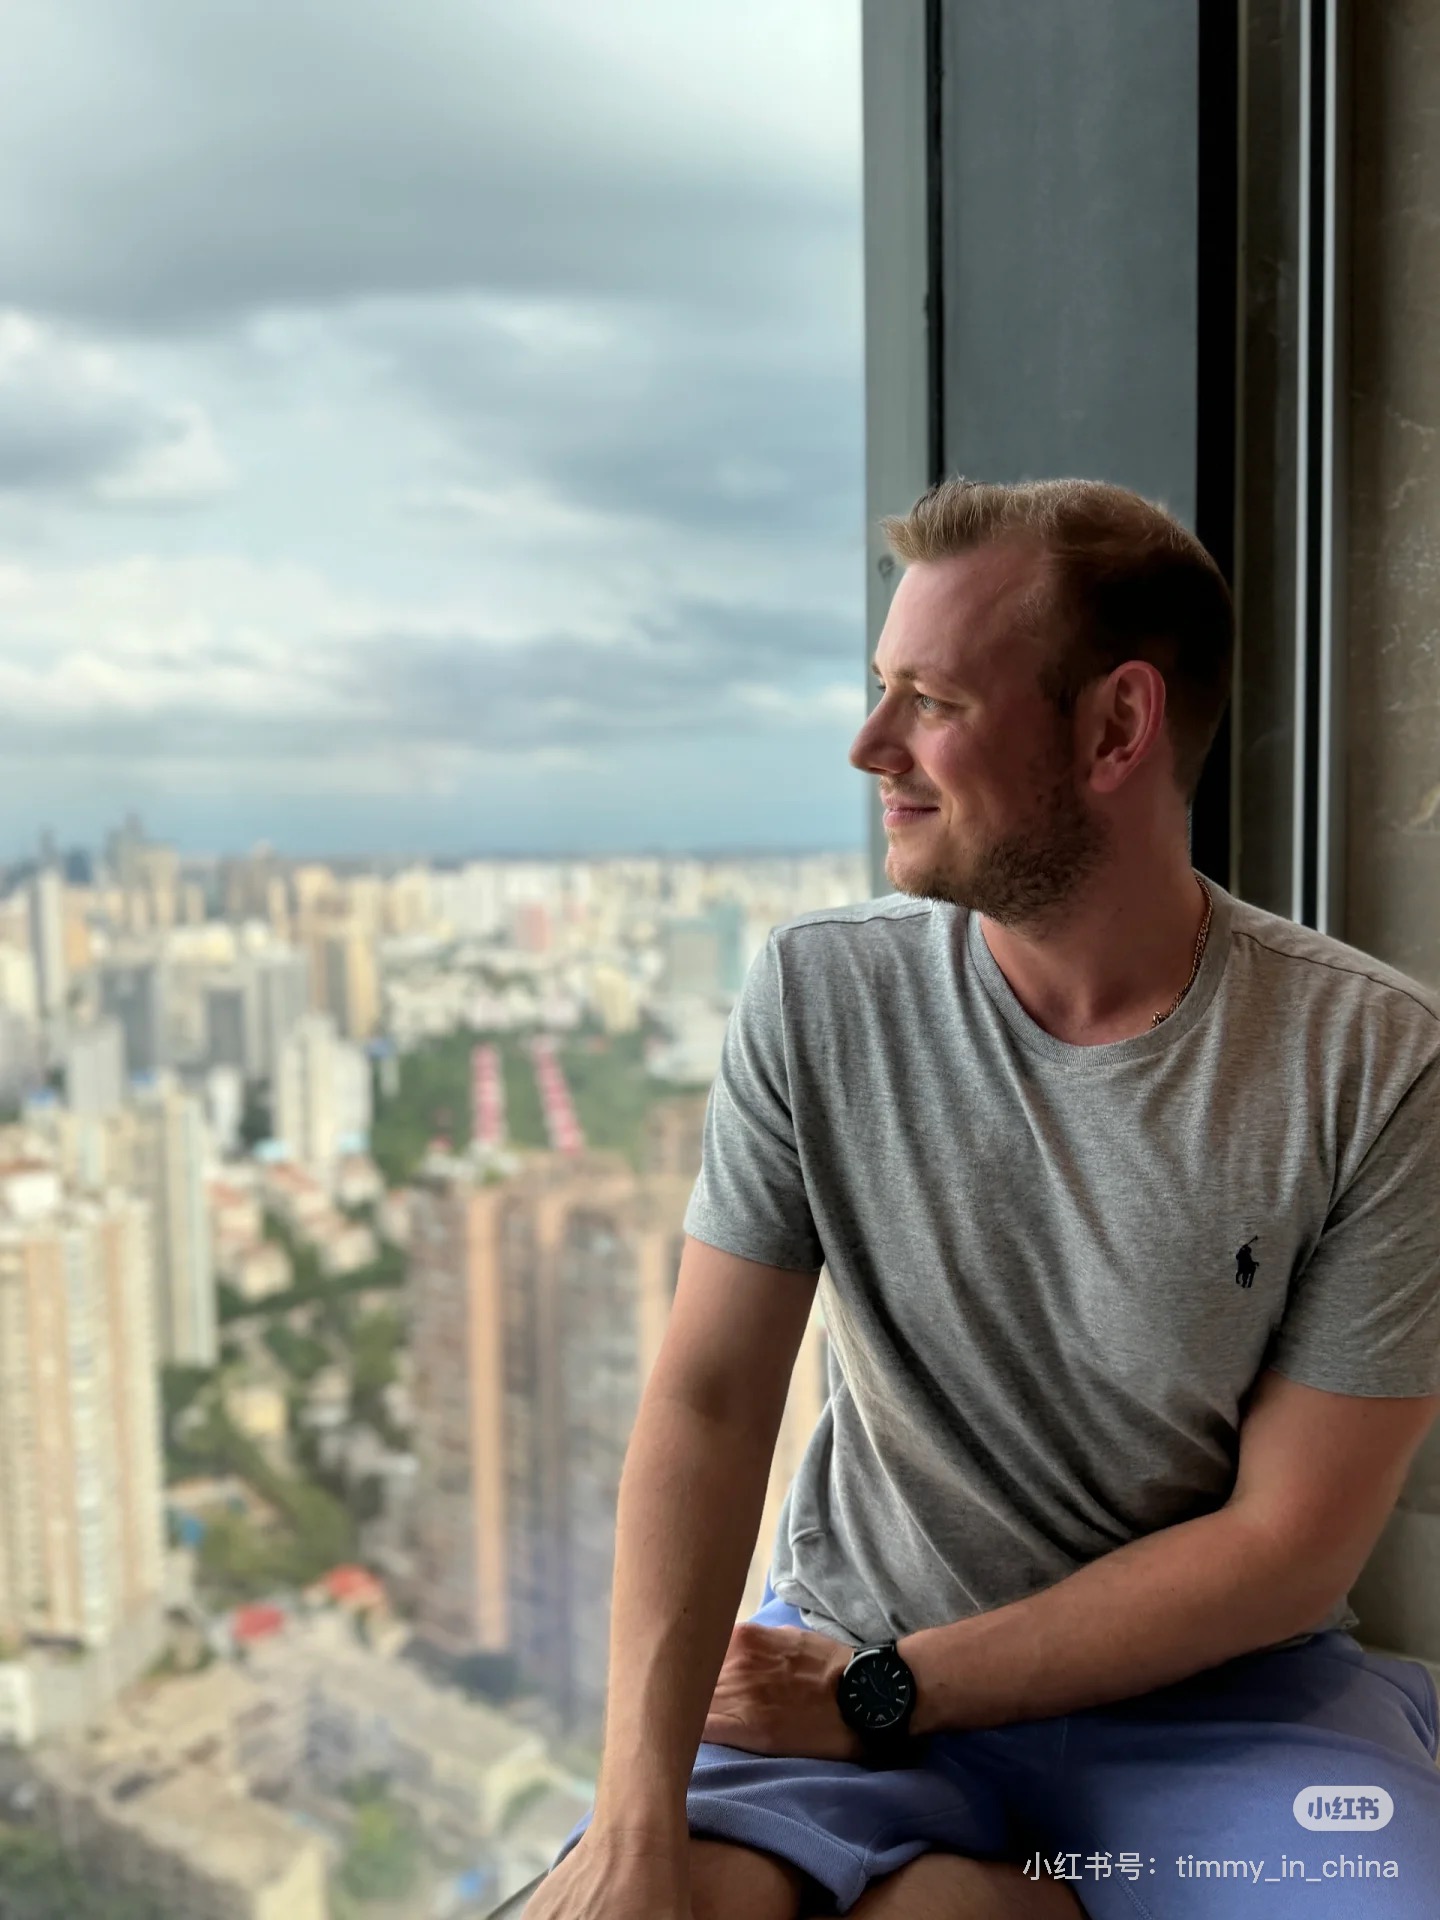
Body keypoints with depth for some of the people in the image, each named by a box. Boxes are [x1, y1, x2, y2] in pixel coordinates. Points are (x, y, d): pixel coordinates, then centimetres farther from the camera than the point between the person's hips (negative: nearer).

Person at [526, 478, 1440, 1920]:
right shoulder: (817, 994, -8)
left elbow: (1288, 1543, -11)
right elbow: (710, 1395, -11)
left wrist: (882, 1693, -12)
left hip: (1217, 1693, -1)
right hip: (848, 1654, 2)